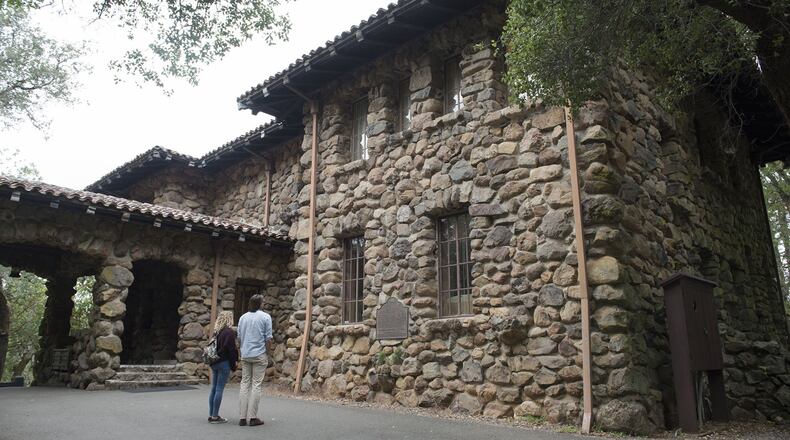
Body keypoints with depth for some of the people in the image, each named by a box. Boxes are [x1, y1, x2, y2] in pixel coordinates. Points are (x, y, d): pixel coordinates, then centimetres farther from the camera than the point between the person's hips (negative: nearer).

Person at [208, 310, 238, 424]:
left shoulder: (217, 331, 11)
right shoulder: (230, 332, -12)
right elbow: (231, 350, -13)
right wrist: (233, 366, -7)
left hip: (214, 363, 8)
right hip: (224, 363, -8)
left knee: (214, 389, 12)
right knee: (219, 389, -3)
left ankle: (211, 415, 18)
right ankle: (215, 416, 1)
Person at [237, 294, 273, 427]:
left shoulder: (243, 317, 9)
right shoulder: (265, 317, -6)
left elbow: (239, 338, 12)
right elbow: (268, 338, -8)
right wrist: (268, 353, 2)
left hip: (245, 356, 4)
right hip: (259, 355, -4)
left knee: (244, 384, 7)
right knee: (256, 385, -1)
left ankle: (242, 417, 6)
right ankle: (252, 417, 0)